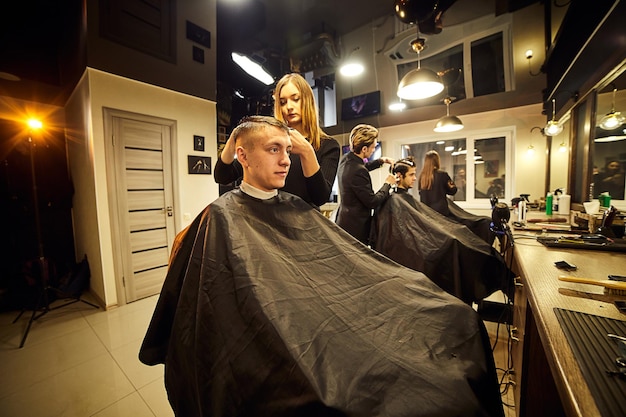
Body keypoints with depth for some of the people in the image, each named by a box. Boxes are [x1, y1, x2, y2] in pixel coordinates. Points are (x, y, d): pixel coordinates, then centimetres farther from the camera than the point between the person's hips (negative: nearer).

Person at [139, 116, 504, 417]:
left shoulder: (296, 209, 12)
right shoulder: (223, 218, -4)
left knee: (453, 318, 0)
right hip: (281, 333, -5)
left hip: (327, 312, 6)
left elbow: (353, 262, 8)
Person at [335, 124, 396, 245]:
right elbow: (372, 202, -18)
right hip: (355, 227, -9)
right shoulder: (358, 172, -28)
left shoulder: (346, 159, 1)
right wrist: (388, 184, -5)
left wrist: (381, 161, 17)